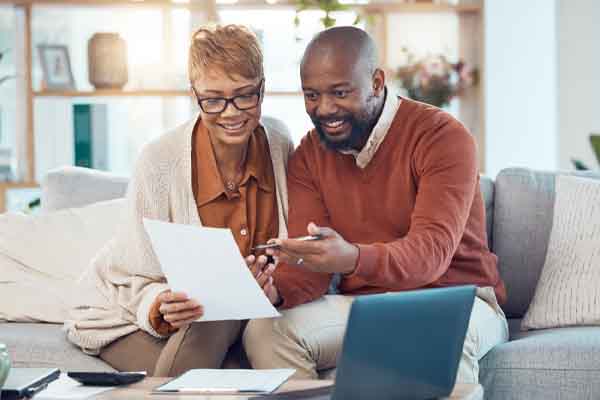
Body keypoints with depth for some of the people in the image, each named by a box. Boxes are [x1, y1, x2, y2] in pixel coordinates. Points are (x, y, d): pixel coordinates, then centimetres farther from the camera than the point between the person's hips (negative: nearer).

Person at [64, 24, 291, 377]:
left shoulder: (281, 150, -10)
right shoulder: (160, 162, -21)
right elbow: (140, 285, -14)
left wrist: (269, 286, -23)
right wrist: (163, 308, -38)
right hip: (132, 316, -3)